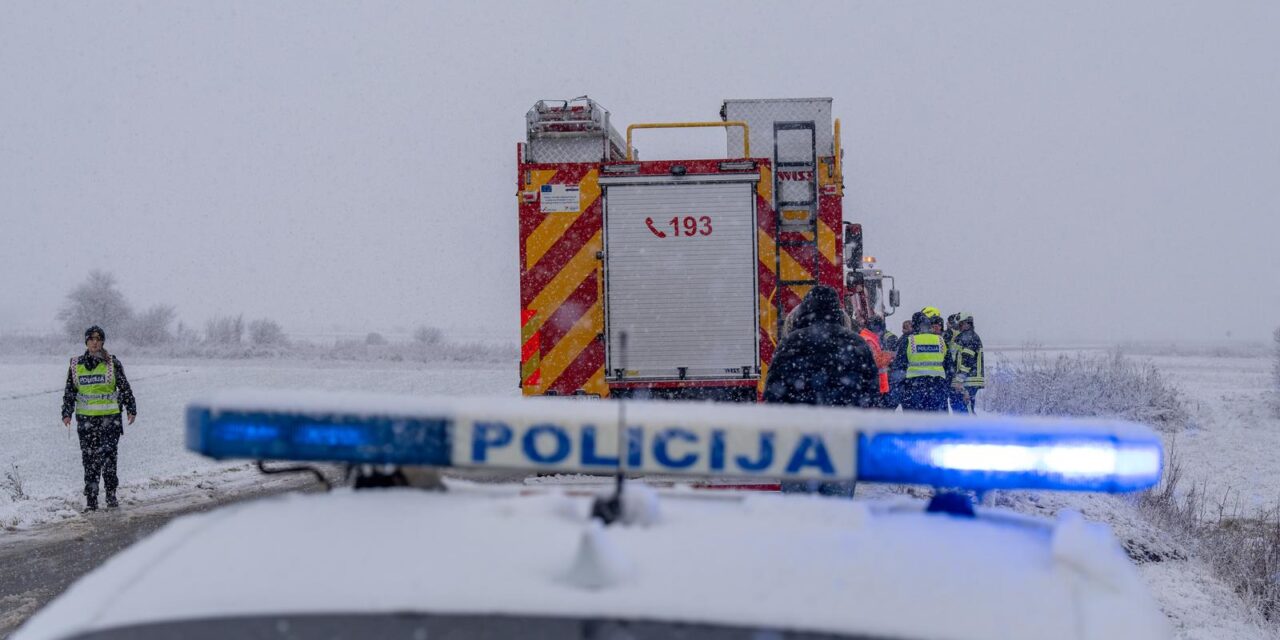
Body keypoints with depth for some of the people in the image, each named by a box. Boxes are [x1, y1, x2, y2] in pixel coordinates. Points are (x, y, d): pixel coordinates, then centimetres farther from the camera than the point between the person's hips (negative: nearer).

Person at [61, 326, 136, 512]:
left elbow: (124, 388, 5)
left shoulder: (112, 363, 1)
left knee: (108, 455, -8)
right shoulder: (76, 365, 9)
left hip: (110, 416, -2)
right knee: (89, 458, 1)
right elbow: (69, 391, 13)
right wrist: (67, 413, 5)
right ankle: (91, 499, 5)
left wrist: (131, 409, 1)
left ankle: (111, 494, 4)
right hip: (85, 418, 2)